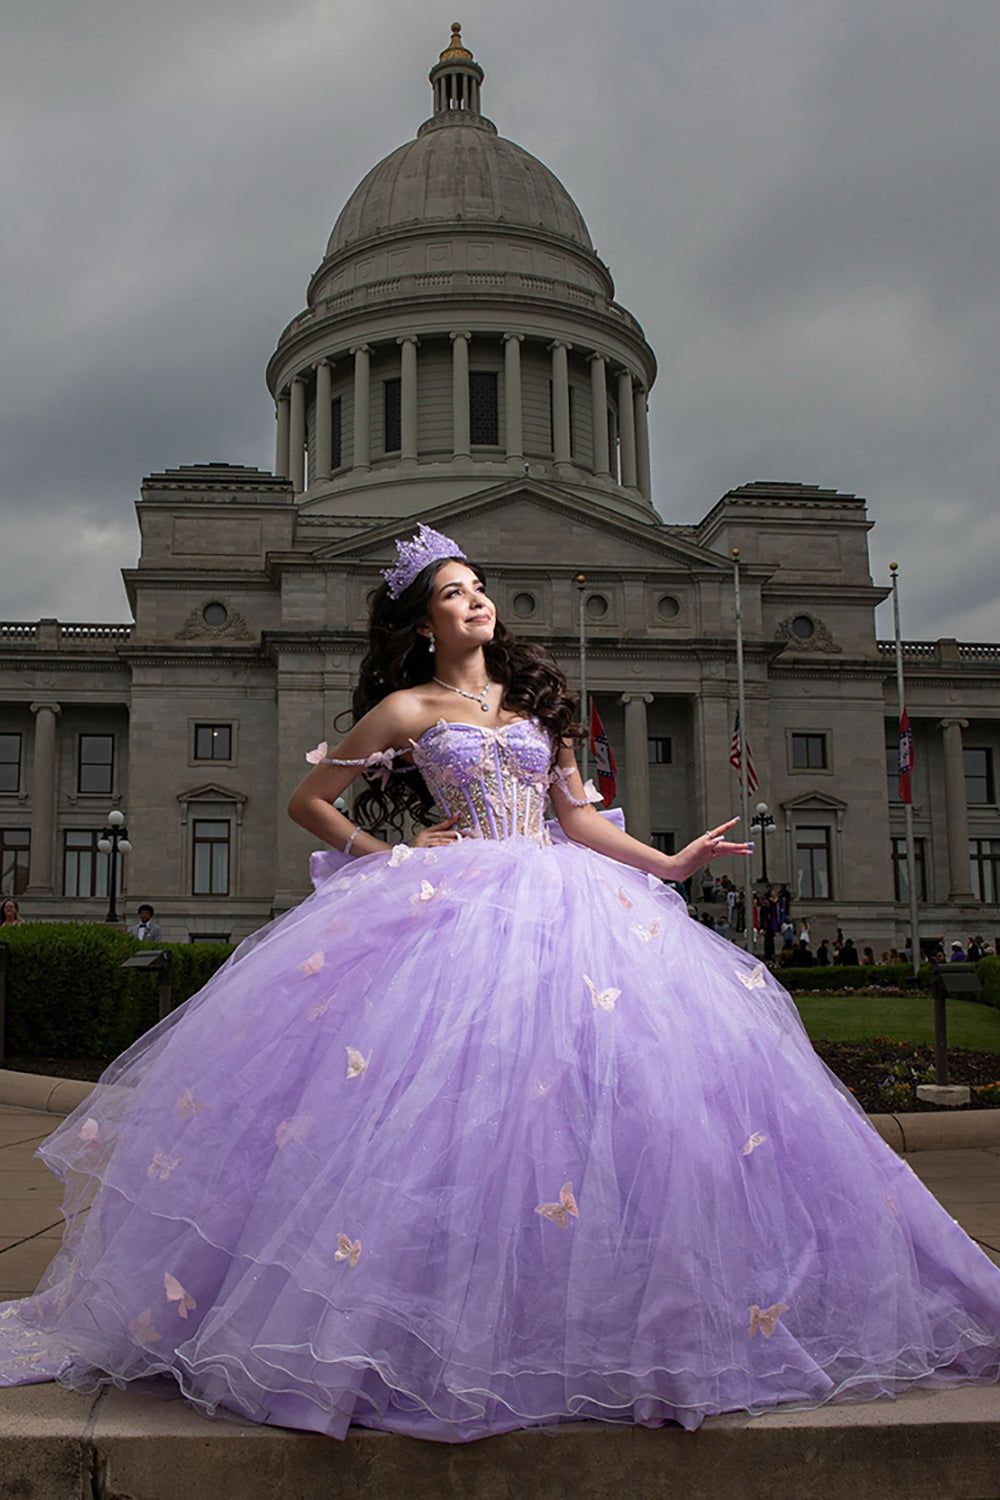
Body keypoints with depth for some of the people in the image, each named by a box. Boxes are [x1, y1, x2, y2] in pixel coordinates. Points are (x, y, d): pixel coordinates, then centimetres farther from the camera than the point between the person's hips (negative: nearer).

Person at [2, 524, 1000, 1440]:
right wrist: (388, 857, 3)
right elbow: (308, 801, 11)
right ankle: (453, 1317, -1)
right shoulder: (406, 711, 7)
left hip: (558, 902, 4)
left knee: (584, 1073, -8)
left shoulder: (535, 696, 18)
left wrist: (671, 863, 9)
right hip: (449, 908, -3)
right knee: (452, 1096, -14)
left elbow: (577, 815, 17)